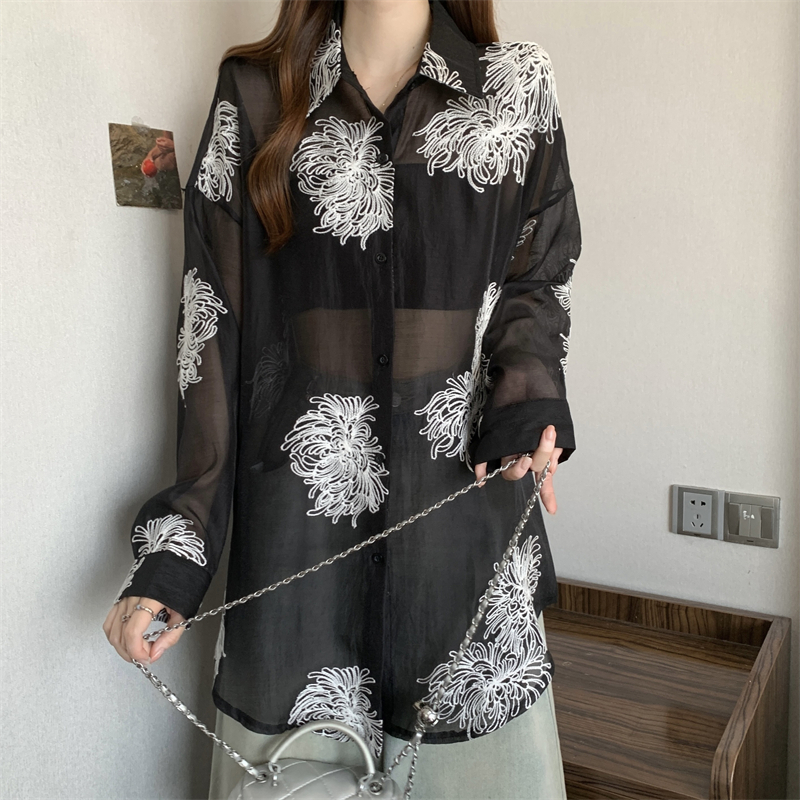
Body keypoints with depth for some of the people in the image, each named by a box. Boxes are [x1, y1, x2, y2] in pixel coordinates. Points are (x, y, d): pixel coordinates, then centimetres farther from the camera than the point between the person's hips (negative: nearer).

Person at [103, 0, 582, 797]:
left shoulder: (519, 83, 8)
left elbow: (535, 280, 12)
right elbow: (215, 330, 1)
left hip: (465, 491, 1)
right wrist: (177, 548, -3)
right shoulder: (254, 92, 5)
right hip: (301, 498, 0)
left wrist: (526, 396, -11)